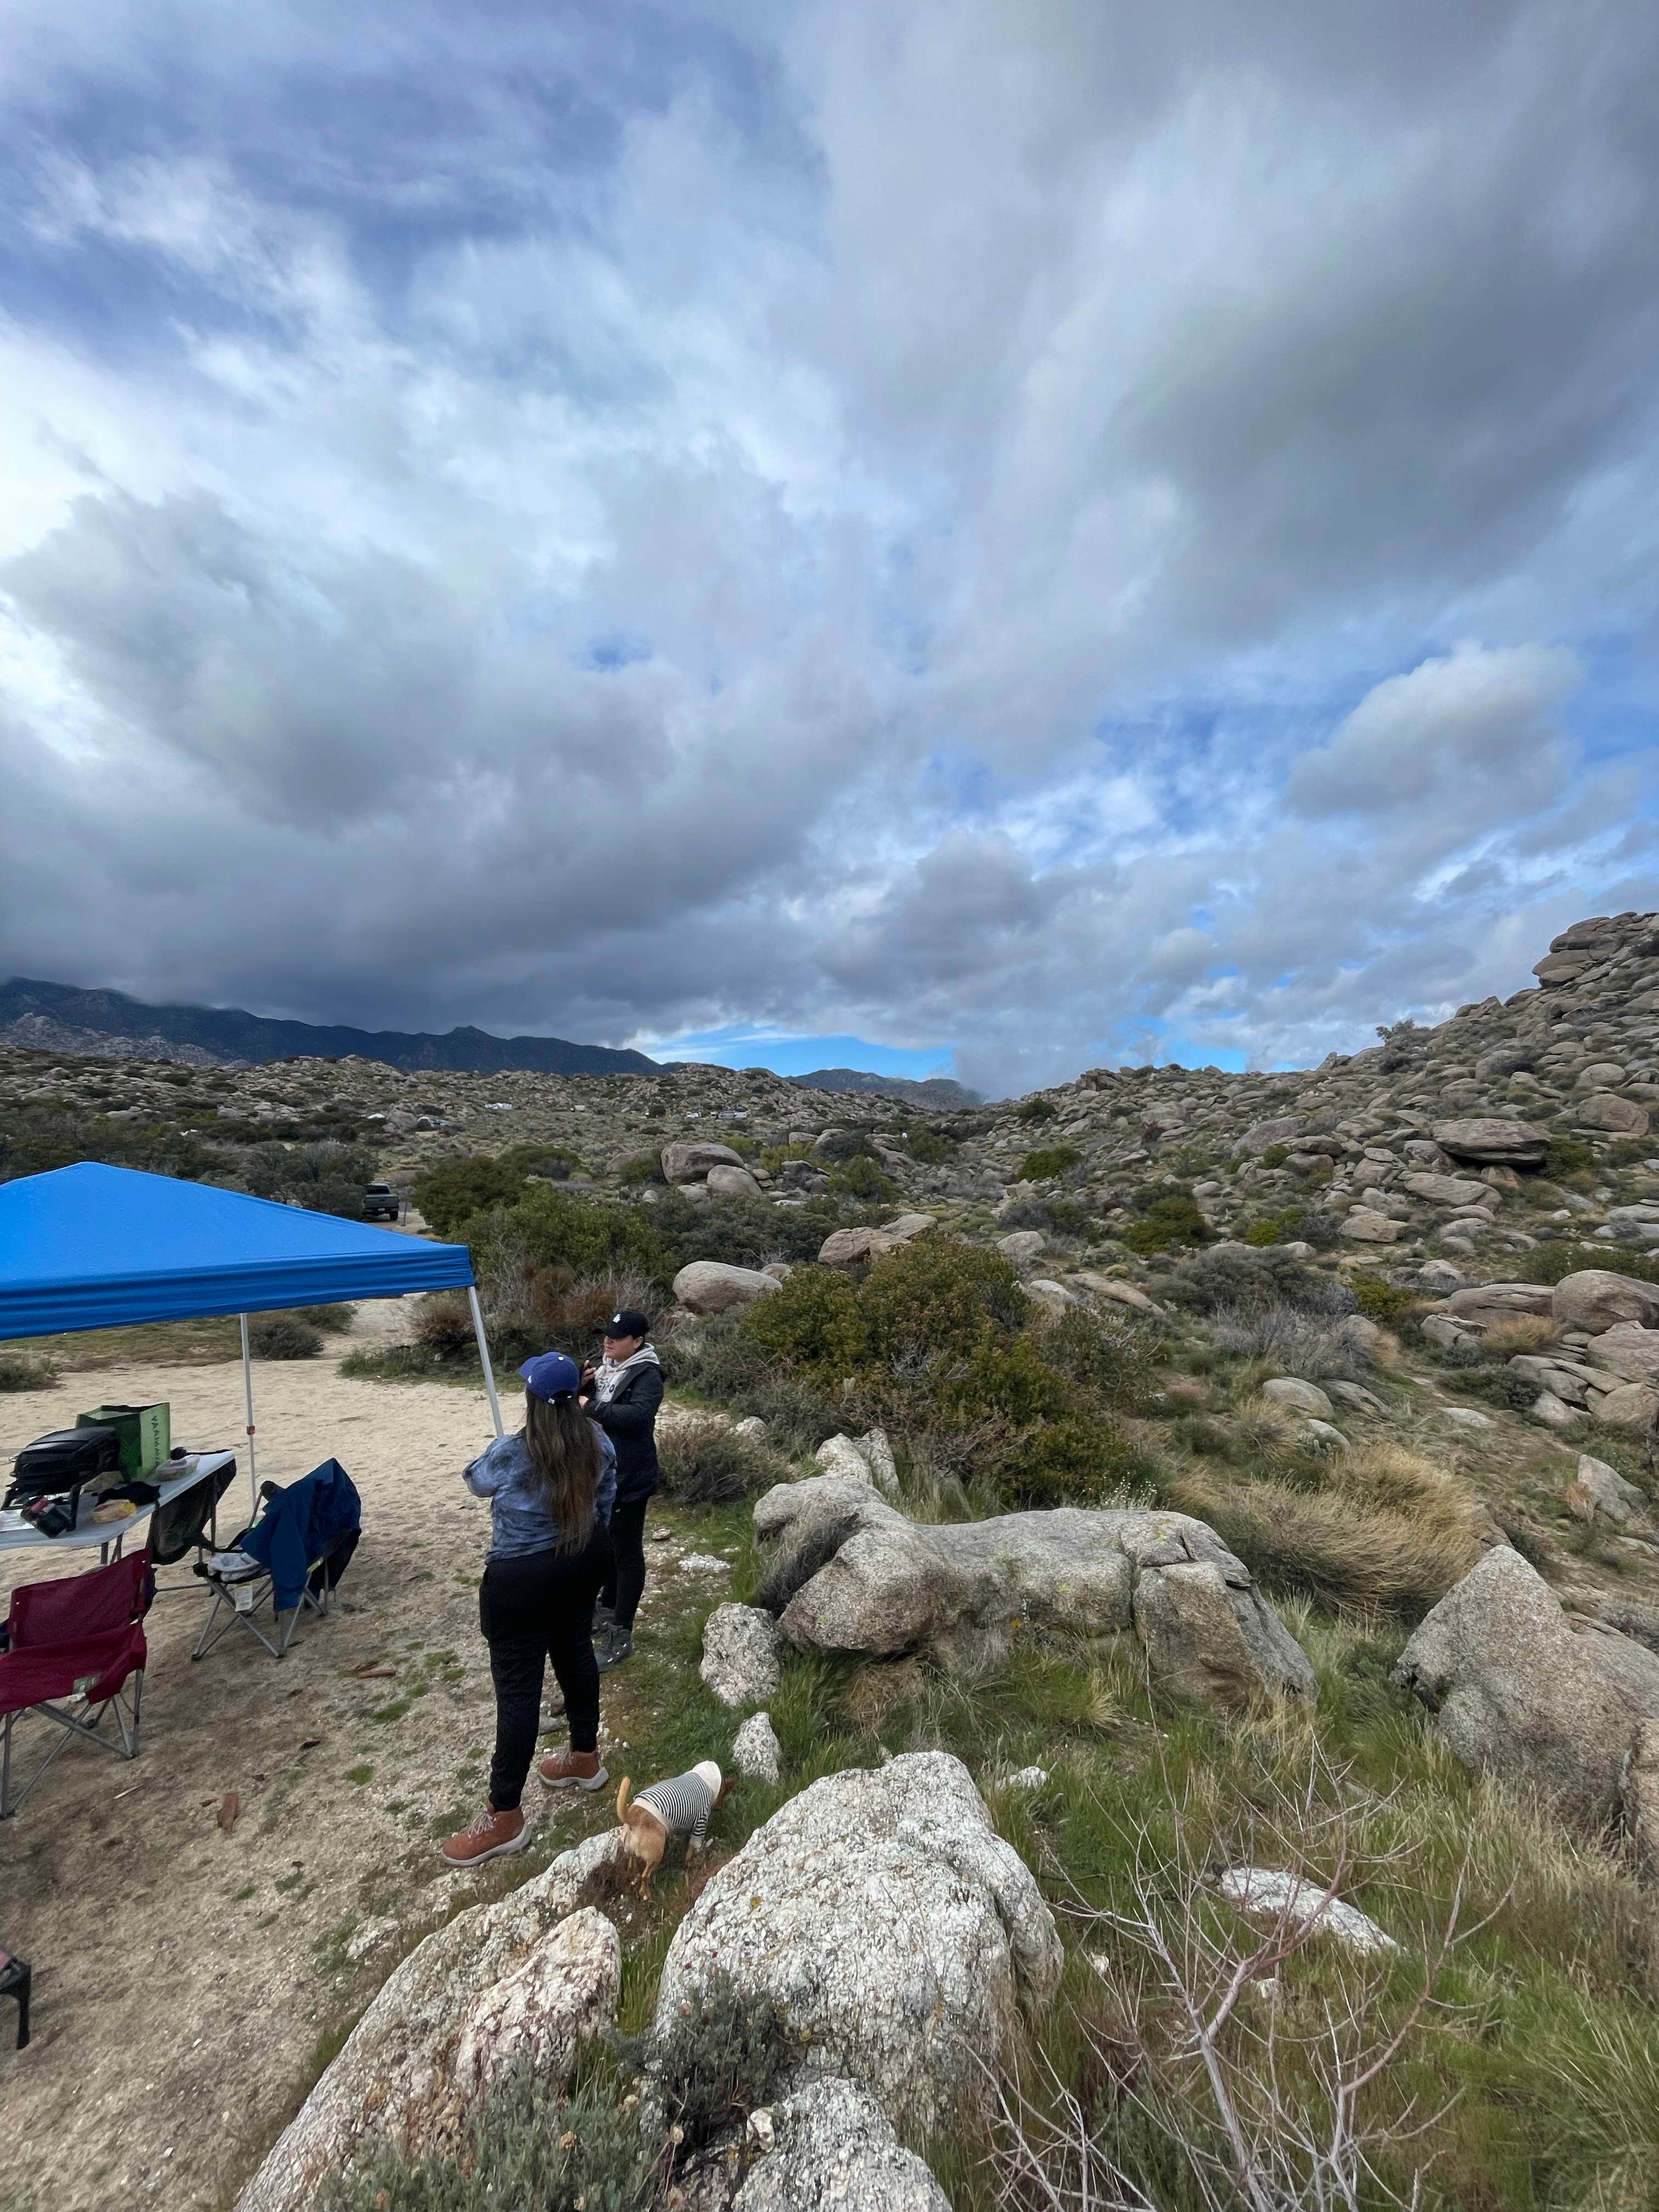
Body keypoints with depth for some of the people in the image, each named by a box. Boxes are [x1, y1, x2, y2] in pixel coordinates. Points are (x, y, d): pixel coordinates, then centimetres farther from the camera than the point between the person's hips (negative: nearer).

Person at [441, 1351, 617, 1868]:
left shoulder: (510, 1454, -25)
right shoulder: (598, 1442, -12)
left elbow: (476, 1482, -1)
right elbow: (606, 1502, 3)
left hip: (522, 1579, -6)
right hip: (585, 1562, 6)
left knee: (517, 1689, 9)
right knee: (576, 1652, 25)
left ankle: (505, 1817, 25)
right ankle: (586, 1758, 45)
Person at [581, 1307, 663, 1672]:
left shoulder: (647, 1375, -20)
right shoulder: (604, 1366, 5)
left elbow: (638, 1414, -35)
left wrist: (591, 1407, -30)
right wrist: (581, 1385, -10)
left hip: (629, 1479, -8)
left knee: (627, 1553, 6)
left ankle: (621, 1634, 19)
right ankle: (608, 1609, 44)